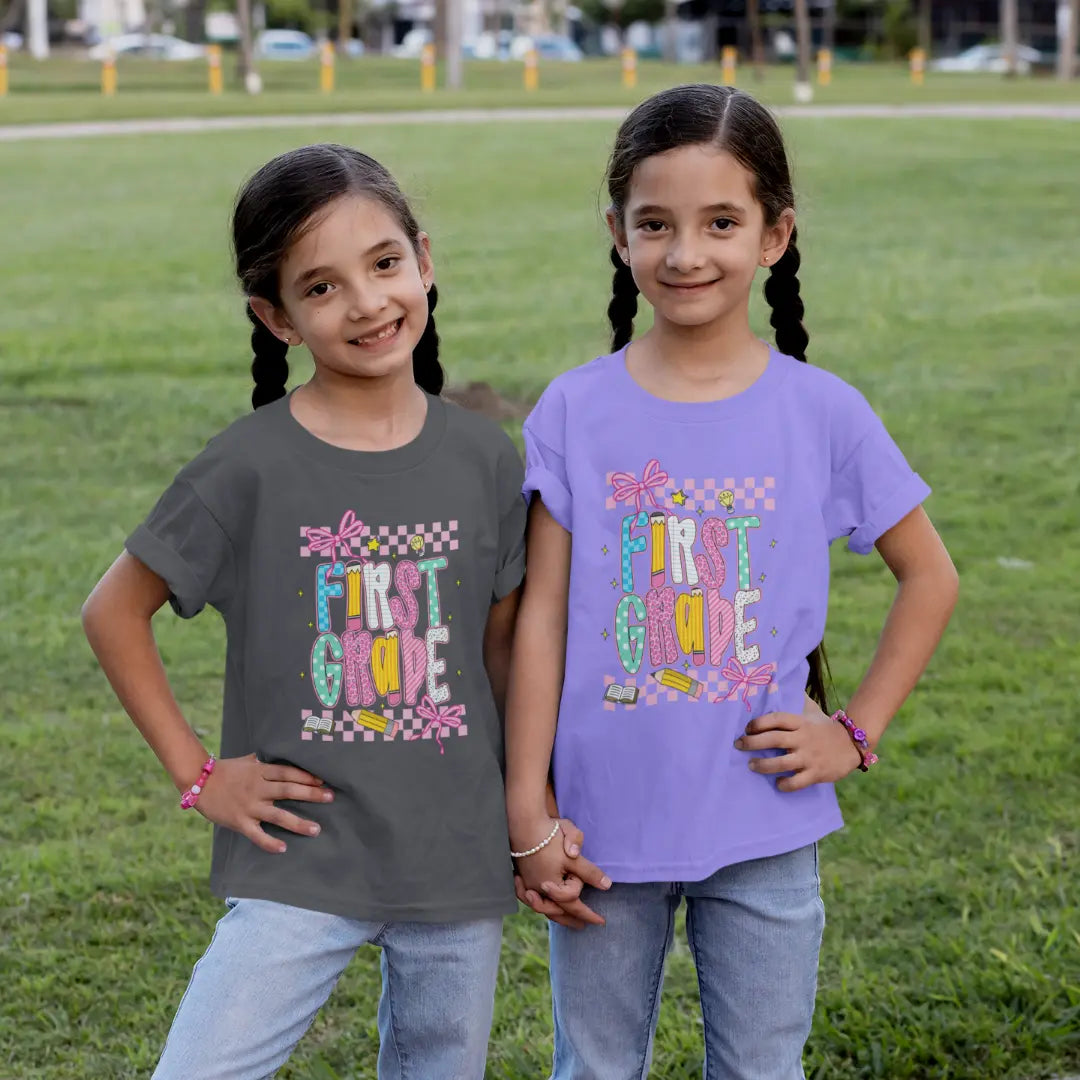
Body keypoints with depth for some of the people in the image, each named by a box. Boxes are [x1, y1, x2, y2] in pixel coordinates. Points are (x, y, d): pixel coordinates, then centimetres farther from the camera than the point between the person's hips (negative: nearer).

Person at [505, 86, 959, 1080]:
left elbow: (930, 576, 7)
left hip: (765, 829, 0)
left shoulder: (822, 413, -5)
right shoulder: (575, 413, -5)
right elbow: (542, 616, -3)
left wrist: (857, 733, -1)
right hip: (606, 824, 0)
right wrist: (528, 817, -5)